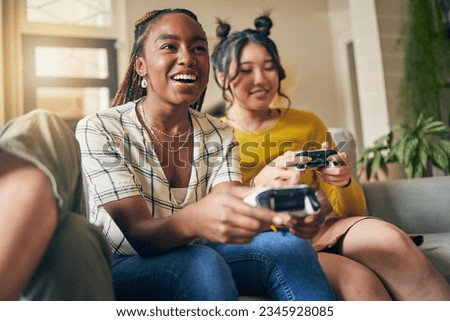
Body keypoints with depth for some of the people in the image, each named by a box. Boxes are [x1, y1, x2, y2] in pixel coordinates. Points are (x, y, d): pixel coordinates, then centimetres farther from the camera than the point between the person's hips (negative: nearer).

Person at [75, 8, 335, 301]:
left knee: (290, 247, -22)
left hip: (193, 263, 4)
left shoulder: (220, 136, 1)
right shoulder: (99, 131, -13)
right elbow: (140, 235, -24)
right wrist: (194, 219, -47)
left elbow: (228, 215, -15)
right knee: (202, 262, -35)